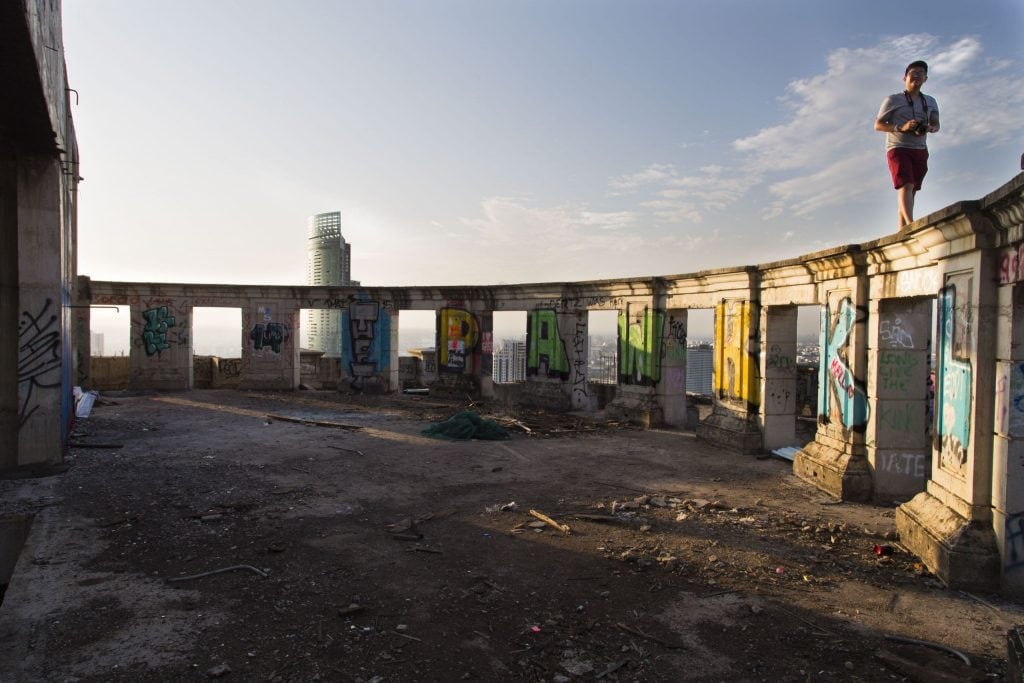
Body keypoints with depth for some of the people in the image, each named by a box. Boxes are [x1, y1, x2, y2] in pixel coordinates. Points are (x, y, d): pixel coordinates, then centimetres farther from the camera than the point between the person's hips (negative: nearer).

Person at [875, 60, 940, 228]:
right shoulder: (893, 100, 3)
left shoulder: (930, 102, 17)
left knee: (911, 190, 2)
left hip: (920, 150, 5)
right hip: (898, 148, -5)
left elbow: (936, 125, 19)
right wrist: (901, 128, -16)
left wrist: (928, 128, -7)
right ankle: (911, 224, -37)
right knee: (905, 185, -23)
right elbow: (878, 125, 0)